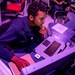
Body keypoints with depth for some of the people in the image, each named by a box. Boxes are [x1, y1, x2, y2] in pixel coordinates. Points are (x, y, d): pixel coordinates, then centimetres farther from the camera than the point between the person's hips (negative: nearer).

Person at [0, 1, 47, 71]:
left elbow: (37, 43, 3)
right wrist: (16, 59, -47)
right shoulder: (17, 27, -32)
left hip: (28, 51, 6)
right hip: (16, 54, -6)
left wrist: (41, 35, -18)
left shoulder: (36, 23, -11)